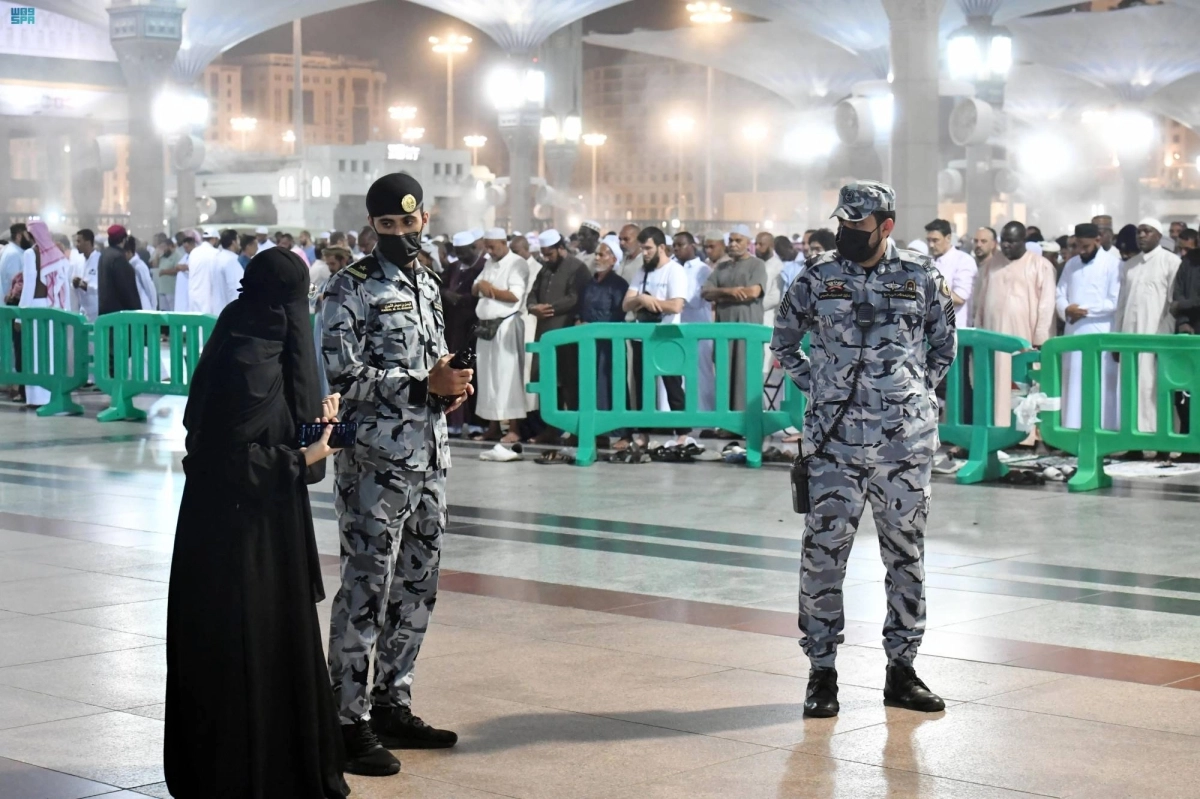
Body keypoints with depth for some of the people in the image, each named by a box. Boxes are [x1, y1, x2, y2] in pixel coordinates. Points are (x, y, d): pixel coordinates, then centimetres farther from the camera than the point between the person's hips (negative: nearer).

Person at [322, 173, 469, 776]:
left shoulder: (428, 285, 15)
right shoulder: (350, 289, -7)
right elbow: (341, 378, -15)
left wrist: (452, 386, 1)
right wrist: (425, 385, -18)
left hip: (430, 457, 8)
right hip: (375, 460, -7)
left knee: (416, 588, 13)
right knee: (366, 590, -4)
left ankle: (392, 703, 24)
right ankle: (349, 721, 2)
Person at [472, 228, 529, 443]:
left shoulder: (517, 263, -6)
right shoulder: (489, 264, 18)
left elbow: (515, 295, -15)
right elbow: (473, 290, 15)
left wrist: (490, 289, -8)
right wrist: (480, 284, -6)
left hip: (507, 325, -8)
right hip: (486, 325, 8)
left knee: (507, 376, -10)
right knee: (488, 376, 7)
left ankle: (514, 428, -9)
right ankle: (493, 426, 12)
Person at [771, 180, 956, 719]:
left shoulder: (921, 278, 3)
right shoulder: (817, 280, 2)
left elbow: (944, 344, 17)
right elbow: (783, 342, 15)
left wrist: (918, 391, 8)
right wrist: (815, 388, 6)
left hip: (906, 443, 1)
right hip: (835, 442, -1)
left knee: (906, 554, 8)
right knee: (824, 553, -3)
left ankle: (902, 669, 18)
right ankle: (822, 671, 7)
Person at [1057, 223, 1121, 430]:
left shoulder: (1113, 263, -4)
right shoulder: (1071, 264, 15)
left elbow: (1115, 301, -10)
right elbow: (1059, 295, 12)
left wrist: (1086, 310, -11)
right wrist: (1066, 309, -10)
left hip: (1101, 334, -5)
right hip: (1073, 332, 5)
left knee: (1100, 385, -4)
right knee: (1074, 384, 6)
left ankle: (1102, 429, -1)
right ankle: (1073, 428, 10)